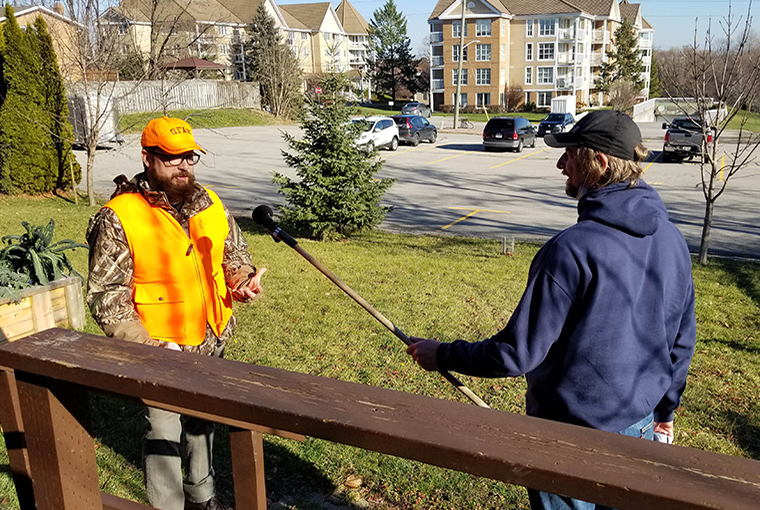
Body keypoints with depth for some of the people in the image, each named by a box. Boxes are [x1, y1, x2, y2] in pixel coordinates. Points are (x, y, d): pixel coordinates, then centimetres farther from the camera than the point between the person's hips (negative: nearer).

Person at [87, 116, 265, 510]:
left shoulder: (209, 204, 2)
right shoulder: (118, 218, -16)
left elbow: (233, 253, 17)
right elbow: (105, 296, -14)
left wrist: (243, 279, -6)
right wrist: (146, 345, -23)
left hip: (211, 344, 6)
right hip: (160, 352, -5)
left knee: (202, 422, 22)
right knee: (164, 432, 5)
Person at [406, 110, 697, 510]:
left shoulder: (571, 250, -27)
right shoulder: (671, 240, -3)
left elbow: (517, 354, -24)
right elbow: (682, 340, 7)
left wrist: (443, 356, -10)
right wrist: (665, 408, 22)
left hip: (571, 435, -6)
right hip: (639, 427, 7)